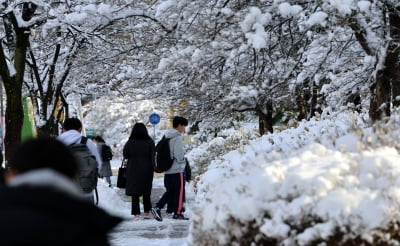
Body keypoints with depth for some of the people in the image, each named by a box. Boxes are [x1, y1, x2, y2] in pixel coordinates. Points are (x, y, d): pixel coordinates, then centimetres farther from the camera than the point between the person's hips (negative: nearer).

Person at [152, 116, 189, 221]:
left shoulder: (167, 137, 11)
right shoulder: (177, 137, -14)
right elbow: (179, 154, -21)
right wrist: (183, 161, -2)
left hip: (167, 170, 8)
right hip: (177, 169, -8)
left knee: (170, 191, 12)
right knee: (179, 191, 3)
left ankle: (157, 208, -2)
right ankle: (177, 213, 7)